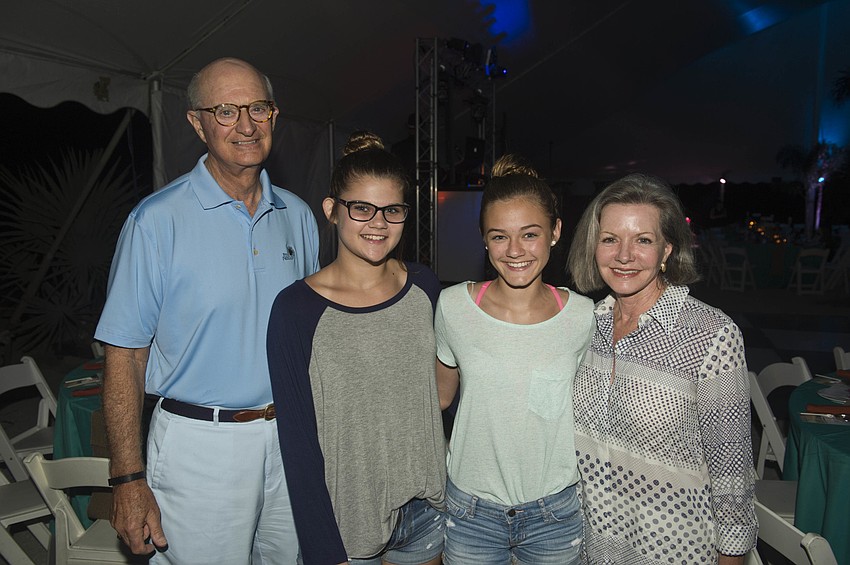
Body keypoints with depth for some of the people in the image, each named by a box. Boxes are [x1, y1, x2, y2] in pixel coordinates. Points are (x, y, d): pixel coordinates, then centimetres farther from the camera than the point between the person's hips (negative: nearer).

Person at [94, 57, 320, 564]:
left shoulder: (298, 216, 3)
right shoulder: (157, 221, -11)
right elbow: (125, 355, -9)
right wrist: (129, 481, -11)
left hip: (290, 437, 5)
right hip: (200, 445, -4)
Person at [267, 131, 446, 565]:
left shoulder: (424, 287, -3)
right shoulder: (296, 309, -16)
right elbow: (298, 442, -12)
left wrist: (442, 489, 8)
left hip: (425, 509, 4)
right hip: (343, 519, -3)